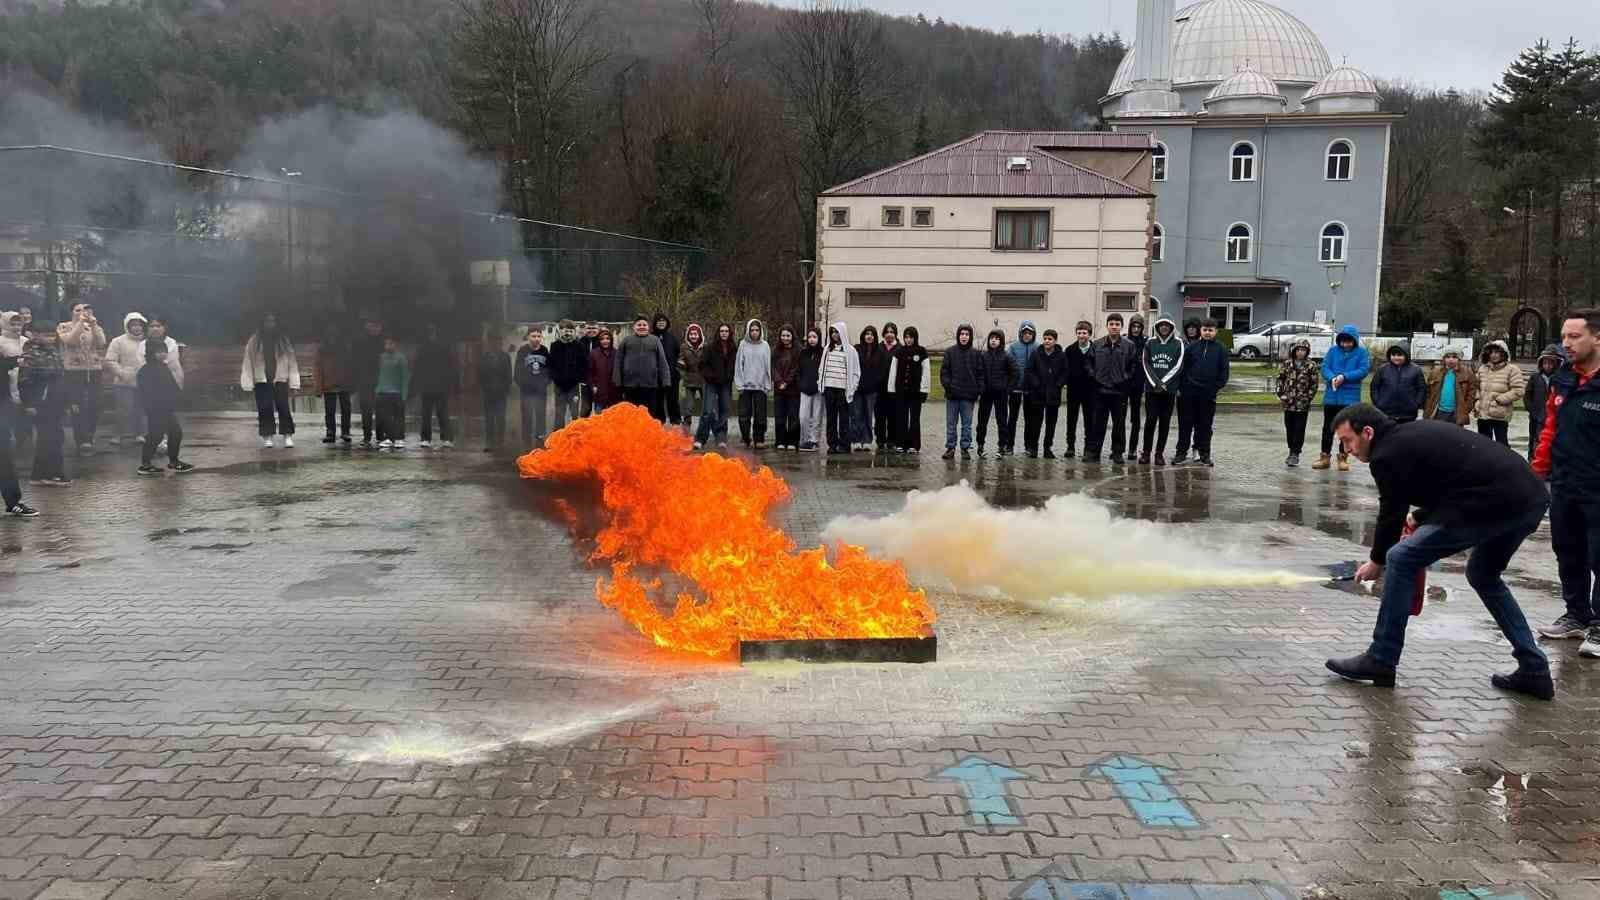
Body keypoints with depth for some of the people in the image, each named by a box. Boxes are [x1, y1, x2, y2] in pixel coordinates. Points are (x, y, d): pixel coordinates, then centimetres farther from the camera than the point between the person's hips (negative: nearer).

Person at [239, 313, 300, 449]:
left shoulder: (284, 341, 9)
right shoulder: (254, 341, 6)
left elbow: (292, 362, 4)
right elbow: (247, 362, 2)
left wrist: (293, 382, -4)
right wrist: (248, 383, -5)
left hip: (280, 380, 0)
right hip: (261, 381, 0)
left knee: (283, 407, -8)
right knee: (264, 409, -2)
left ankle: (288, 436, -5)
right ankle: (267, 437, 4)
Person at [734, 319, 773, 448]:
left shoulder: (765, 346, 6)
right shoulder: (743, 344, 4)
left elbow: (768, 366, 6)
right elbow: (738, 365, 3)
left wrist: (768, 384, 1)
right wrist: (739, 383, -4)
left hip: (760, 385, 0)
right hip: (745, 385, 0)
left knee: (760, 415, 0)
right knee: (744, 414, 0)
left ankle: (759, 439, 6)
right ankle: (746, 437, 13)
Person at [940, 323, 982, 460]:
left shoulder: (976, 354, 4)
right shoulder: (950, 352, 3)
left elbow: (980, 374, 4)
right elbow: (944, 371, 3)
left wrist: (980, 391, -4)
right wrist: (947, 384, -10)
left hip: (969, 395, 0)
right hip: (952, 395, 0)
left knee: (967, 424, 6)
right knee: (951, 424, 5)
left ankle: (965, 448, 13)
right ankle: (950, 447, 11)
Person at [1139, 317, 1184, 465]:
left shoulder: (1178, 343, 4)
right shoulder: (1150, 343, 7)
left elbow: (1178, 366, -3)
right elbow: (1145, 364, 2)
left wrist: (1163, 382, -10)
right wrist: (1155, 382, -9)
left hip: (1169, 390, 0)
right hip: (1151, 388, 0)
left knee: (1165, 421, 3)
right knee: (1150, 420, -4)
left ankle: (1160, 453, 9)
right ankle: (1146, 452, 3)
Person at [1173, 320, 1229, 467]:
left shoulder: (1221, 349, 4)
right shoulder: (1191, 347, 4)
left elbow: (1224, 371, 4)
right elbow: (1182, 367, 4)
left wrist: (1218, 387, -5)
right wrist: (1180, 386, -2)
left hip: (1209, 395, 0)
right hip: (1188, 393, 0)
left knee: (1205, 426, 6)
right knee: (1185, 424, 5)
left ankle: (1205, 454, 14)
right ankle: (1181, 452, 13)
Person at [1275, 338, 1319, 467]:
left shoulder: (1311, 366, -3)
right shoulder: (1287, 363, 5)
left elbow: (1314, 384, -2)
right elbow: (1280, 378, 10)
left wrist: (1308, 398, -8)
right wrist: (1280, 394, 1)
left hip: (1302, 404, -3)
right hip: (1288, 403, 3)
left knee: (1299, 429, -2)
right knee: (1289, 428, 11)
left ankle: (1295, 454, 2)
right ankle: (1291, 451, 23)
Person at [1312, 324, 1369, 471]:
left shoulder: (1362, 352, -1)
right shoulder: (1333, 350, 4)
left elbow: (1363, 370, -11)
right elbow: (1325, 367, -2)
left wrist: (1344, 377, -22)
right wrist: (1332, 378, -22)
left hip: (1351, 397, -2)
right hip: (1331, 396, 2)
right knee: (1328, 427, 7)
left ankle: (1343, 457, 15)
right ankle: (1325, 456, 14)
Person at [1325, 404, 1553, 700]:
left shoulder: (1387, 454, -3)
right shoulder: (1416, 432, 24)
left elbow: (1391, 513, 4)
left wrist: (1376, 562, 19)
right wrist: (1418, 518, 30)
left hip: (1495, 504, -10)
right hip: (1534, 497, 10)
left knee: (1402, 560, -3)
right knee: (1484, 576, 29)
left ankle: (1381, 661, 5)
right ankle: (1535, 671, 27)